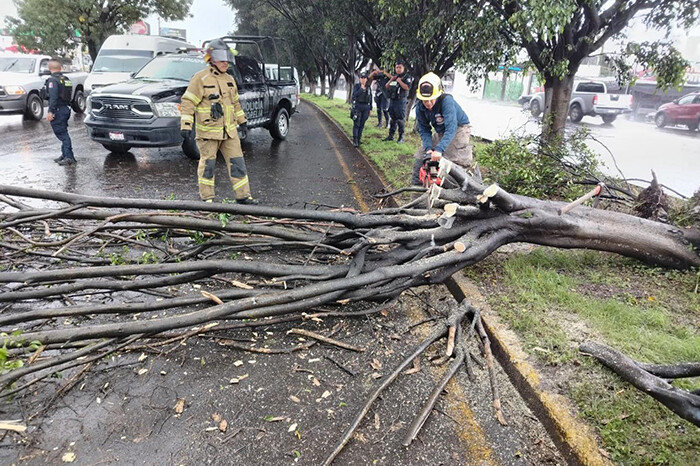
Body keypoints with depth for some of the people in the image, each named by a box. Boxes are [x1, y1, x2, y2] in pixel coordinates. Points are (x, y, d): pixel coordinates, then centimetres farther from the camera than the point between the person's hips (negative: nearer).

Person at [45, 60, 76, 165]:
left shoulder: (52, 80, -12)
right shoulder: (66, 79, 13)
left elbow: (53, 97, -21)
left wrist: (50, 112, -21)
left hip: (58, 110, -8)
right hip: (66, 109, 8)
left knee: (62, 134, -7)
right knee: (63, 133, 16)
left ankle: (69, 157, -12)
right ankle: (65, 155, 21)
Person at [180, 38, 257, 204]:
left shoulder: (229, 79, 14)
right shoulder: (200, 78, -8)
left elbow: (235, 102, 26)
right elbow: (188, 102, -11)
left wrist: (242, 120, 28)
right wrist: (185, 125, -17)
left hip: (229, 131, 6)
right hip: (208, 131, -6)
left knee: (237, 162, 5)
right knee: (207, 164, 2)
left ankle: (243, 195, 12)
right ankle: (207, 198, 14)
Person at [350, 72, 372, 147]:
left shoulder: (368, 87, 9)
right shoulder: (356, 86, -1)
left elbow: (370, 98, 13)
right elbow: (354, 95, -15)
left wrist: (370, 109, 11)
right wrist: (361, 89, -21)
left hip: (366, 107, 4)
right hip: (357, 106, -3)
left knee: (362, 124, 5)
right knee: (356, 124, -8)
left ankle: (359, 138, 14)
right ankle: (355, 140, -9)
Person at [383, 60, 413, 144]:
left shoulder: (406, 77, -2)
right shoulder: (393, 76, 18)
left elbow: (407, 87, -16)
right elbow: (386, 87, 16)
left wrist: (399, 80, -13)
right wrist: (391, 80, 0)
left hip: (401, 100, -6)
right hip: (392, 100, 7)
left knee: (400, 119, -8)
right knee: (393, 118, 12)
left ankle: (401, 137, -4)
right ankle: (391, 135, 19)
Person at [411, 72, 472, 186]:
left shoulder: (447, 101, -32)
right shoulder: (420, 108, -14)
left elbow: (451, 128, -40)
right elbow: (424, 130, -9)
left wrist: (439, 149, -50)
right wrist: (428, 148, -27)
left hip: (458, 130, -6)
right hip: (441, 133, 6)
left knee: (461, 163, -20)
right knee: (420, 157, 2)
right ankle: (416, 185, 13)